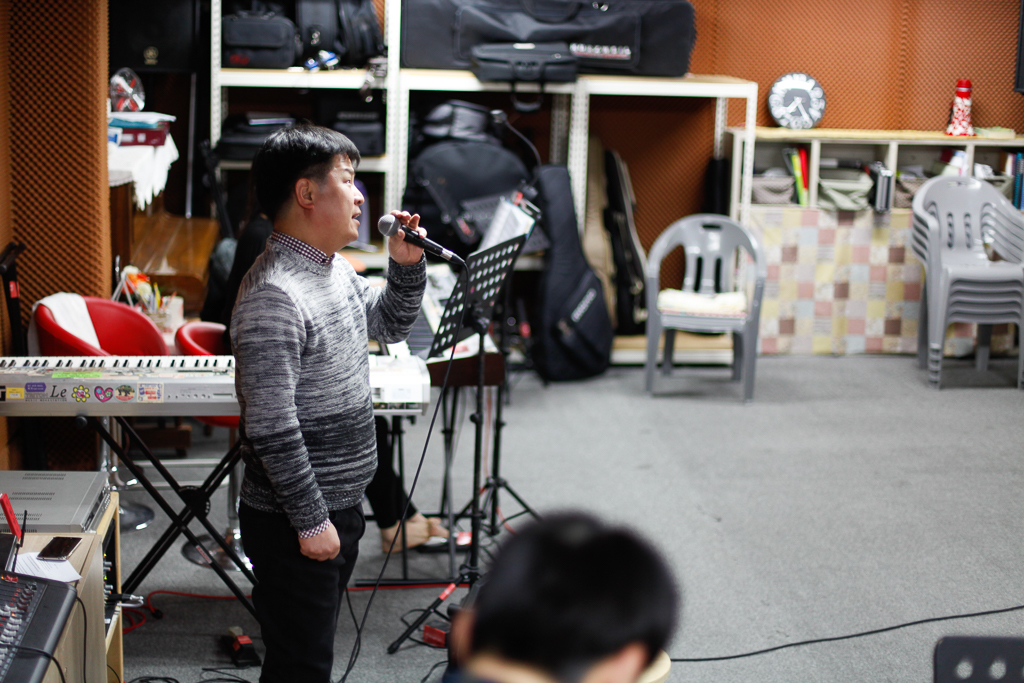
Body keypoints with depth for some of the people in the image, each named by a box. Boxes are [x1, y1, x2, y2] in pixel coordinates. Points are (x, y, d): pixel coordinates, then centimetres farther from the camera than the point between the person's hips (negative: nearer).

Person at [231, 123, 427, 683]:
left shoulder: (335, 271, 7)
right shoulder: (273, 295, -24)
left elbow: (389, 326, 24)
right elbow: (271, 426, -26)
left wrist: (406, 266, 6)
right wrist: (311, 521, -22)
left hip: (340, 506, 9)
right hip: (296, 524, -9)